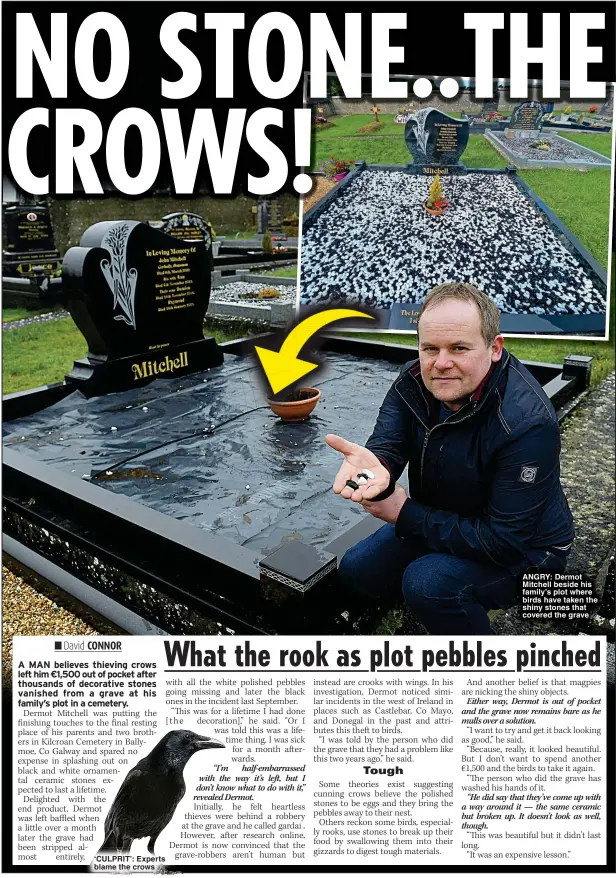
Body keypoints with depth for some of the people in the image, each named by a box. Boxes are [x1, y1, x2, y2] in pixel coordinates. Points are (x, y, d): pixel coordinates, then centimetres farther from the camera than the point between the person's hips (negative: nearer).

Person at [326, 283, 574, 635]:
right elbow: (387, 445, -23)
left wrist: (406, 515, -27)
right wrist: (376, 466, -50)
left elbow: (505, 541, -32)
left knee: (429, 583, -31)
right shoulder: (414, 382, -12)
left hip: (523, 550, -7)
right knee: (357, 572, 3)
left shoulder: (529, 423, -34)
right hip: (441, 521, 7)